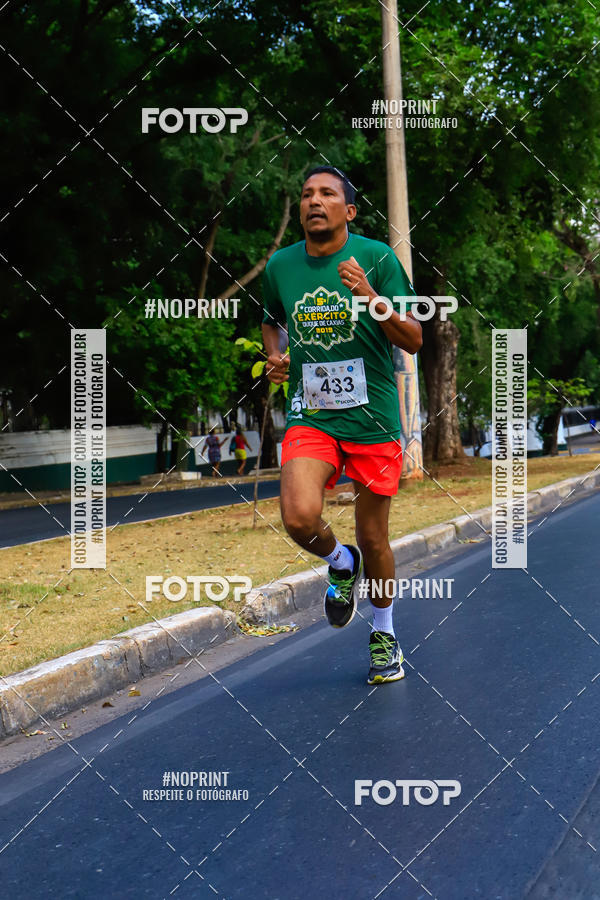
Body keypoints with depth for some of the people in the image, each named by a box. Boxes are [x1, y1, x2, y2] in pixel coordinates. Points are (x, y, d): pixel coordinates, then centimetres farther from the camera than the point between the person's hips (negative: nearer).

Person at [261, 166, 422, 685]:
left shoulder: (377, 258, -6)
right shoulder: (280, 266, 3)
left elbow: (414, 340, -8)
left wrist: (374, 301, -25)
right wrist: (275, 356, 3)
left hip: (373, 418, -1)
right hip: (309, 415, 2)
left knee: (373, 538, 6)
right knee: (300, 517, -22)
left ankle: (384, 633, 32)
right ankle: (340, 563, 14)